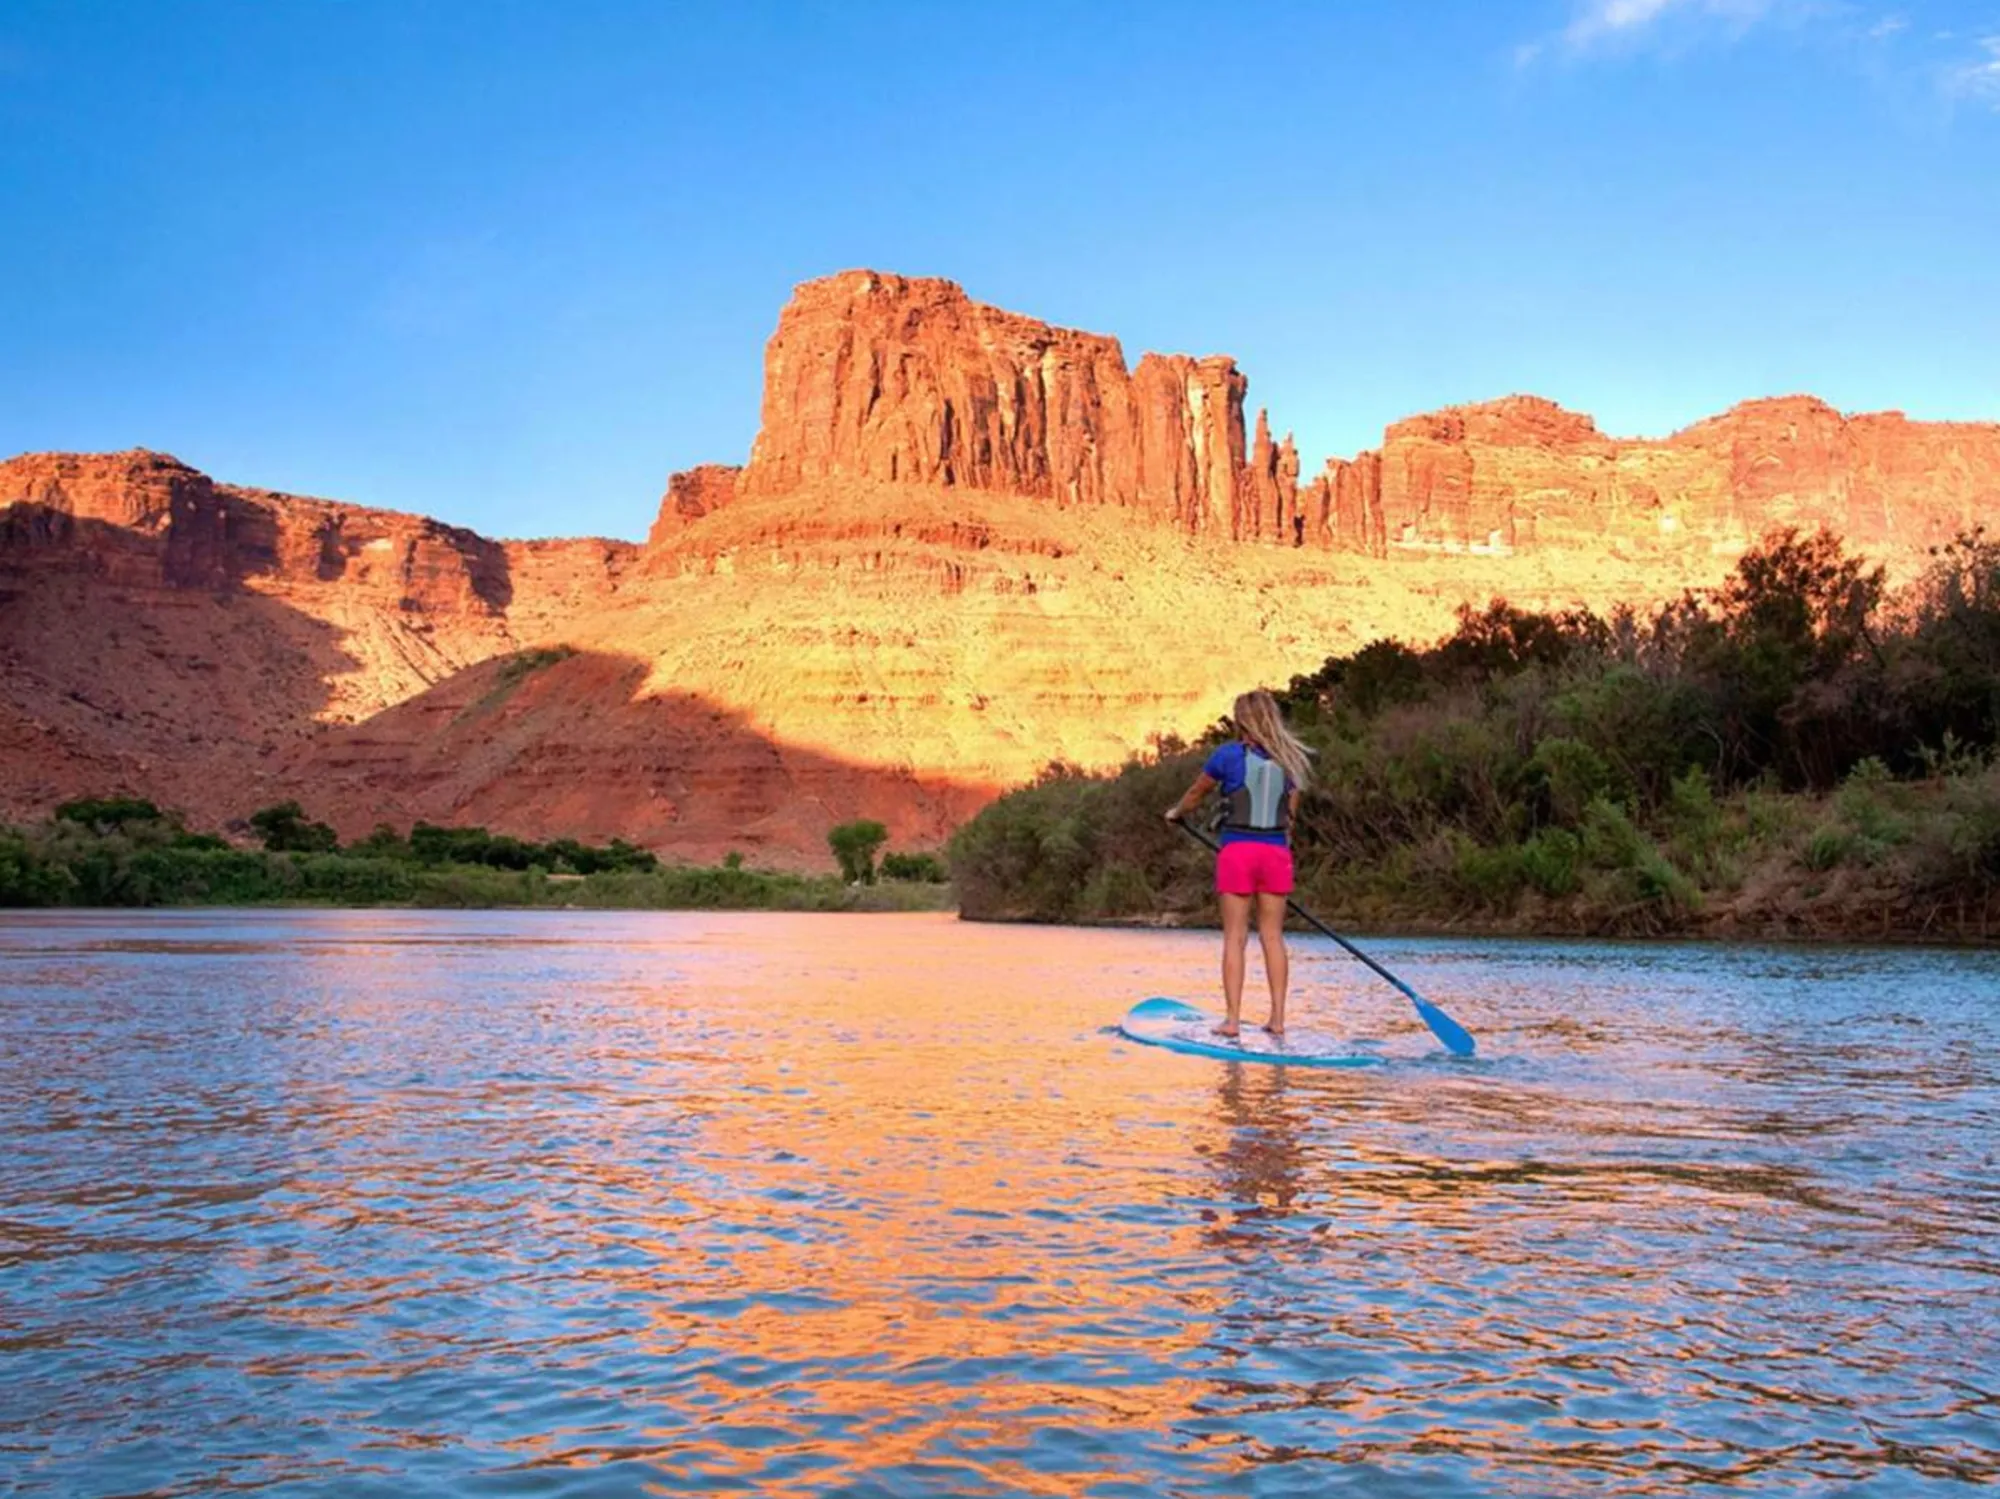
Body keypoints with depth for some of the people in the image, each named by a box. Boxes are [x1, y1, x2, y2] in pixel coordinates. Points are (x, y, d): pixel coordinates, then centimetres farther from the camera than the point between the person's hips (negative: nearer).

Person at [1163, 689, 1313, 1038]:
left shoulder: (1229, 754, -3)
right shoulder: (1289, 760, 9)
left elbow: (1197, 793, 11)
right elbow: (1289, 814, 13)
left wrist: (1176, 813, 30)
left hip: (1237, 850, -3)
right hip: (1276, 852, 3)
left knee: (1235, 937, 1)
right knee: (1272, 936, 8)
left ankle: (1232, 1019, 0)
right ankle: (1278, 1018, 8)